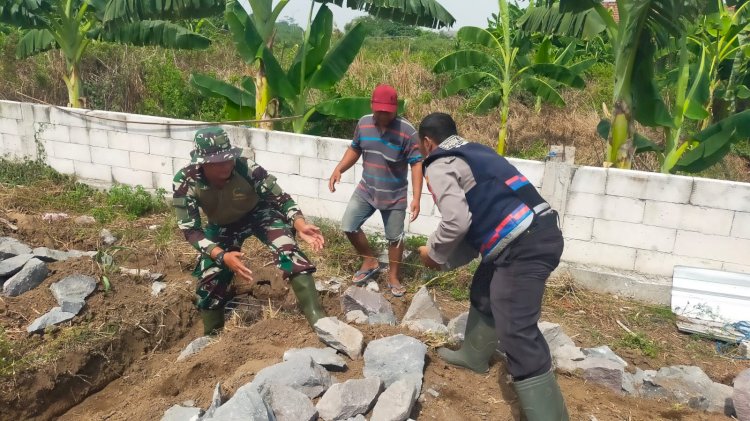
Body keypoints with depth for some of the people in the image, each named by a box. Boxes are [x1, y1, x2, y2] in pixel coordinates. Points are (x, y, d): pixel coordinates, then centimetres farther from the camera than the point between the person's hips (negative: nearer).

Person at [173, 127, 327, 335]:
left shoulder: (245, 168, -34)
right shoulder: (184, 181, -30)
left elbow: (280, 198, -26)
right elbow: (190, 230, -26)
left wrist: (300, 224, -45)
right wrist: (222, 256, -41)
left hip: (260, 213, -2)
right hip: (222, 225, 2)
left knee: (287, 248, -30)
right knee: (209, 284, 0)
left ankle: (318, 320, -34)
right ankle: (212, 337, 28)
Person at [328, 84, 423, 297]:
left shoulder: (407, 131, -20)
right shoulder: (363, 123, -6)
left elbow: (417, 164, -18)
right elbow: (354, 150, 10)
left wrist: (416, 198, -24)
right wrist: (338, 169, -6)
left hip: (395, 196, -4)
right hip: (366, 189, 4)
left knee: (394, 237, 8)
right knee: (349, 226, 5)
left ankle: (393, 276, 29)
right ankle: (370, 262, 27)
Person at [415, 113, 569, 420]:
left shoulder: (439, 165, -2)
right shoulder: (474, 152, 25)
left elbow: (457, 221, -17)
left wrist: (434, 253, 3)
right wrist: (447, 259, 23)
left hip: (523, 246, -10)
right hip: (540, 232, 10)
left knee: (517, 334, -8)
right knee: (484, 292, 29)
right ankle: (474, 355, 48)